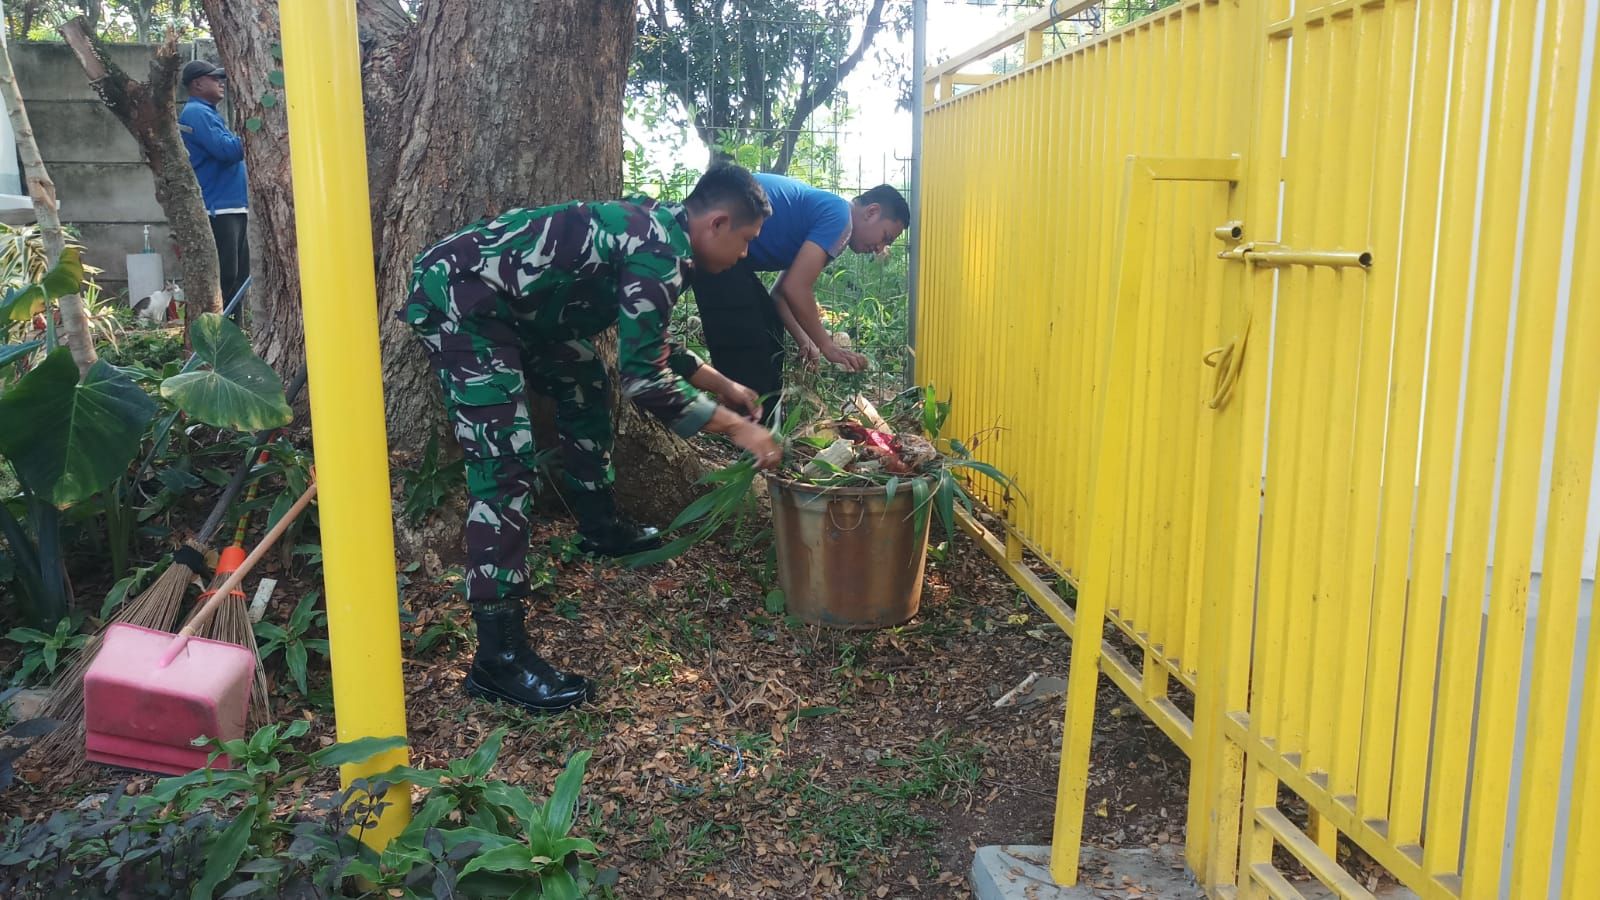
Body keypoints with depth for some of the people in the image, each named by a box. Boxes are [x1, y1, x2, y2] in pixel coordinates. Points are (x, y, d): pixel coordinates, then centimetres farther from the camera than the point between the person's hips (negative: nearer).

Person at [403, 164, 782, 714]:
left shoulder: (657, 232, 12)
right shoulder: (663, 250, -19)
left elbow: (650, 347, 25)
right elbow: (643, 378, -22)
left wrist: (725, 386, 28)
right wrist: (736, 427, -13)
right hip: (455, 299, -11)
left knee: (583, 385, 23)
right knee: (506, 467, -17)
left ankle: (600, 528, 40)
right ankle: (498, 657, -16)